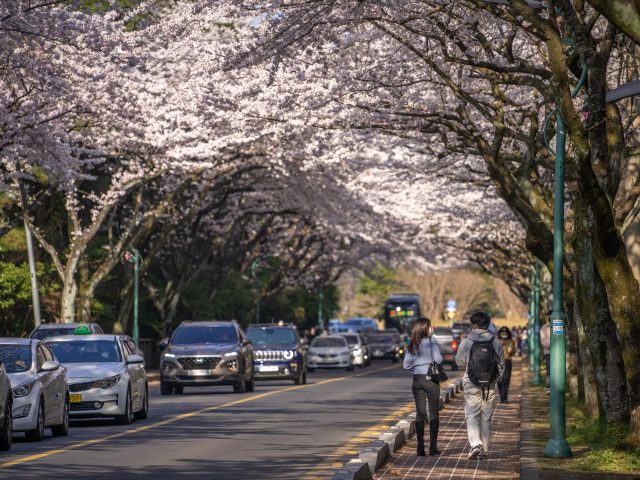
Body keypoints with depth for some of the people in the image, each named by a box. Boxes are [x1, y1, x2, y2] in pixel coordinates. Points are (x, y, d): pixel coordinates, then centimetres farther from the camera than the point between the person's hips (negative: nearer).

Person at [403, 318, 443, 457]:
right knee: (434, 412, 4)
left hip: (417, 379, 4)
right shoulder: (431, 342, -8)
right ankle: (433, 446, 0)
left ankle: (420, 447, 2)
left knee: (420, 413, 7)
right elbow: (438, 359, -14)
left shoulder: (412, 344, 6)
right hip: (431, 379, -4)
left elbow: (407, 365, 6)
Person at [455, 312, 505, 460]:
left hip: (471, 385, -2)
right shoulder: (495, 343, -1)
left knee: (472, 416, 1)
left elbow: (459, 362, 3)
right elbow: (501, 364, 5)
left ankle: (475, 444, -20)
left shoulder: (466, 342, -8)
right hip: (490, 386, 2)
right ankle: (483, 450, 15)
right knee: (486, 417, 11)